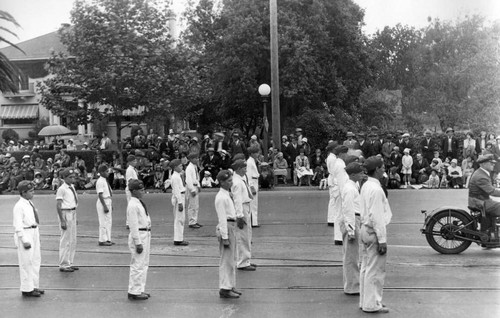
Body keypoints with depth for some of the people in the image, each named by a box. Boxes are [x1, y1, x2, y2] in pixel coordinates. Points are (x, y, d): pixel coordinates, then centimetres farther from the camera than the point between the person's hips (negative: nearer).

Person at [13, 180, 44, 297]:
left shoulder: (30, 203, 10)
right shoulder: (19, 206, -16)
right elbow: (18, 225, -18)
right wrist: (24, 240, -21)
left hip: (34, 233, 9)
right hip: (25, 234, -9)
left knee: (36, 261, 16)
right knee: (26, 262, 0)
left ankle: (34, 286, 28)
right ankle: (27, 289, 11)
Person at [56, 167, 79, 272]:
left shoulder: (72, 187, 10)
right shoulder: (61, 189, -14)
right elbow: (59, 206, -17)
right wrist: (62, 221, -21)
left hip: (73, 213, 9)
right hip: (65, 214, -9)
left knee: (73, 240, 14)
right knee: (66, 240, -2)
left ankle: (69, 263, 25)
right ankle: (63, 265, 7)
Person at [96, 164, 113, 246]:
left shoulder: (105, 181, 13)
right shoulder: (100, 182, -17)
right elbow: (100, 195, -21)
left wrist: (110, 204, 19)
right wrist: (104, 206, -24)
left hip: (108, 202, 10)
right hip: (103, 202, -10)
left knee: (109, 221, 14)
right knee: (103, 222, -4)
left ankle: (107, 239, 22)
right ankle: (102, 240, 4)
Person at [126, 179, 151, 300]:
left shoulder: (139, 203, 12)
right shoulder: (132, 205, -18)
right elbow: (133, 225, -20)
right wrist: (138, 243, -21)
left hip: (145, 235, 10)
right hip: (138, 236, -10)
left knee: (144, 264, 16)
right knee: (138, 265, -4)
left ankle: (139, 290, 26)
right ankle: (134, 292, 5)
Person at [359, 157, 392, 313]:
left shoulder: (365, 186, 8)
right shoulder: (376, 189, -20)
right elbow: (377, 217, -22)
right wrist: (382, 240, -18)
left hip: (365, 229, 10)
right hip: (374, 231, -10)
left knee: (366, 268, 16)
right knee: (375, 270, 0)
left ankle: (365, 301, 26)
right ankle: (372, 304, 9)